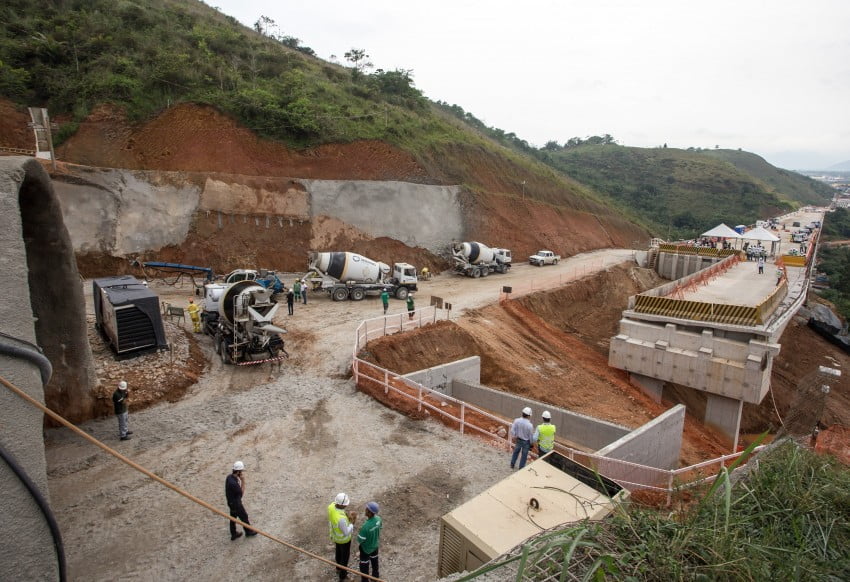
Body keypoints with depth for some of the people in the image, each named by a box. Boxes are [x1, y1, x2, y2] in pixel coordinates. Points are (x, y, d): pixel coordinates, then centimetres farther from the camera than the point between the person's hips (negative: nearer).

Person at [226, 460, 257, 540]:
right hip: (236, 503, -8)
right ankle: (248, 532, 35)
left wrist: (239, 480, -11)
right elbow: (241, 493, -24)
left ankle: (233, 534, 41)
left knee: (233, 517, 24)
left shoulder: (229, 477, -9)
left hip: (231, 501, 8)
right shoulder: (233, 483, -37)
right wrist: (243, 481, -25)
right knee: (244, 516, 14)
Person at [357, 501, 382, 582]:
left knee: (364, 565, 20)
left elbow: (360, 540, -28)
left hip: (366, 548, -6)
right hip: (375, 545, 6)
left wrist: (360, 531, -8)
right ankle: (375, 575, 54)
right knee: (374, 560, 31)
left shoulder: (366, 526, -42)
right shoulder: (378, 519, -22)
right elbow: (380, 527, 1)